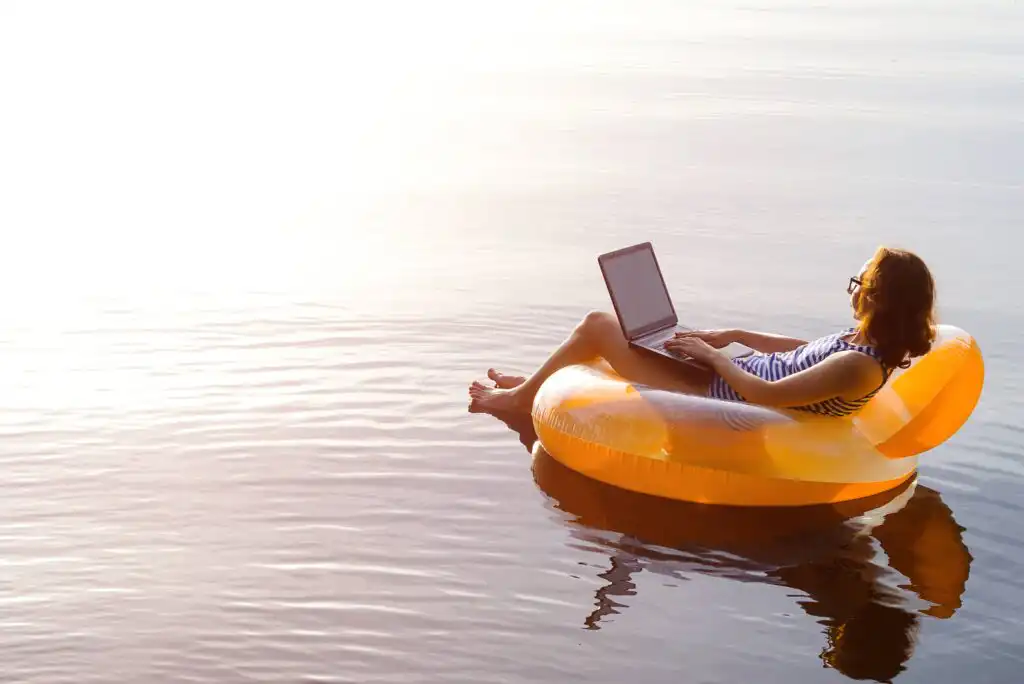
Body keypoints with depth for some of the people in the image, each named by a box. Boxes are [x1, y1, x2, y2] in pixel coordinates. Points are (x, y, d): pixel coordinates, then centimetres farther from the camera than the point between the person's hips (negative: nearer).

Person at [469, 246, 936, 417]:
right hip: (731, 378, 9)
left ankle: (523, 396, 23)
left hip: (716, 395, -9)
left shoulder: (861, 366, -29)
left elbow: (766, 394, -29)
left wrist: (712, 355, -15)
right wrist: (734, 337, 9)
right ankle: (534, 384, 36)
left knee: (597, 325, -1)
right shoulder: (866, 341, -2)